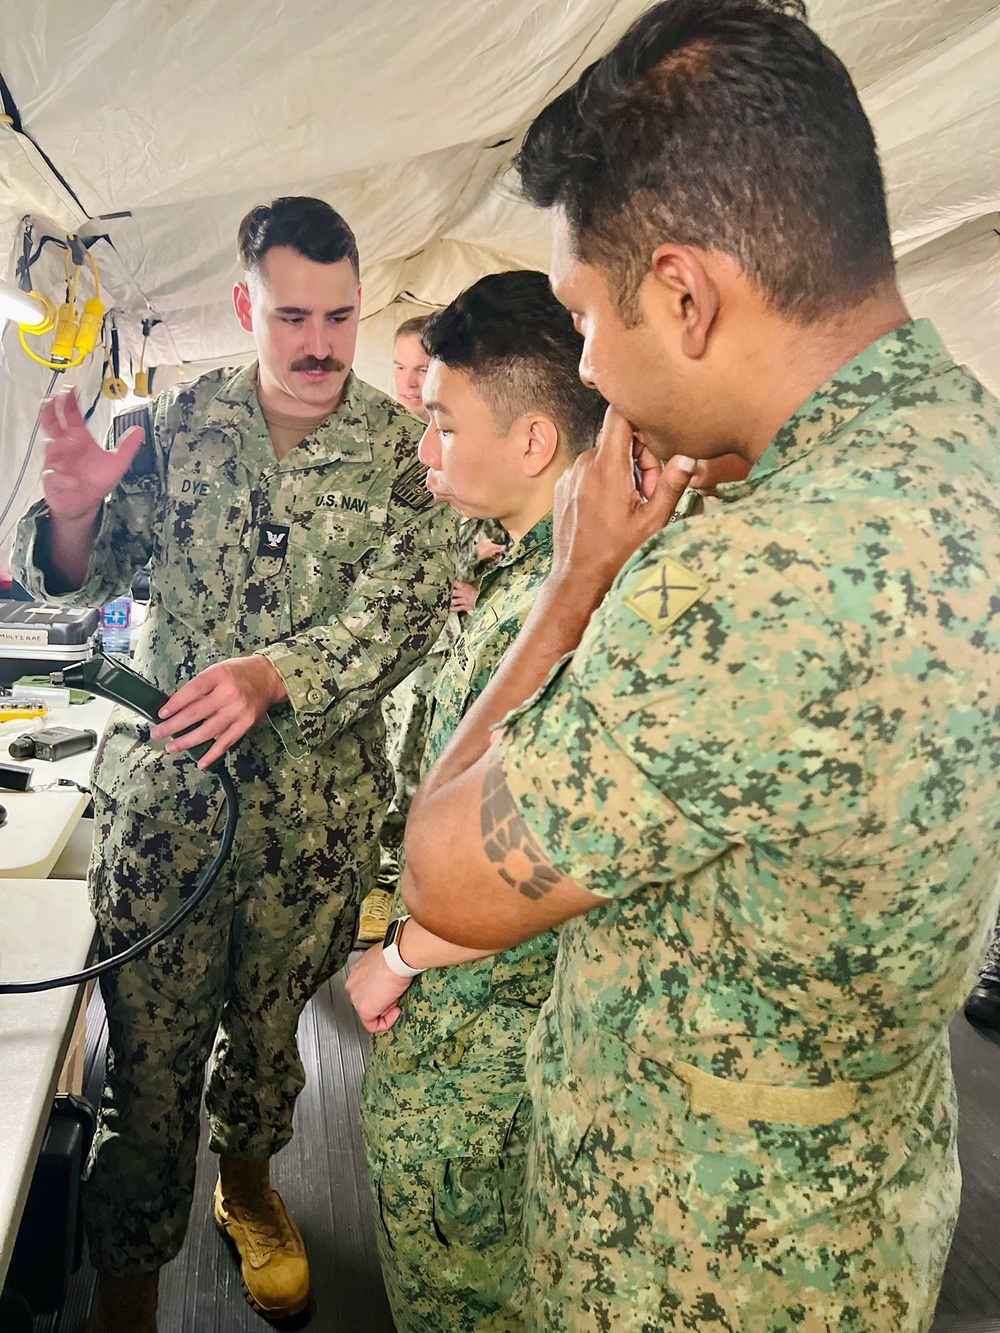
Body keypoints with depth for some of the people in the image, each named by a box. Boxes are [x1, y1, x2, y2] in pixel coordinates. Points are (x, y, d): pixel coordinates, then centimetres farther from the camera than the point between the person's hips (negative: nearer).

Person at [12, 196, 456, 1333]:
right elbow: (82, 581, 7)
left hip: (318, 799, 0)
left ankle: (245, 1183, 48)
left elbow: (409, 604, -13)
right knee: (148, 1046, 5)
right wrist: (74, 511, -16)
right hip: (162, 782, 0)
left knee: (273, 1017, 18)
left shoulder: (400, 447, -2)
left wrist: (275, 672, -28)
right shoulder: (177, 422, 2)